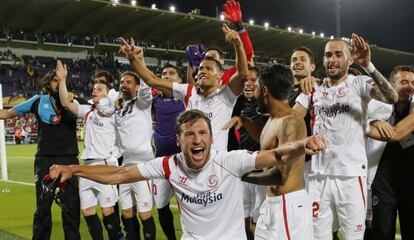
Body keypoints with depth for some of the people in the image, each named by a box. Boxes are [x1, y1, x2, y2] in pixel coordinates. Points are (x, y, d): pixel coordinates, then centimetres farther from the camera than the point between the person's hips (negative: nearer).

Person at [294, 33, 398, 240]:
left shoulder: (359, 84, -2)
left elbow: (392, 97, -20)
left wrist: (368, 66, -31)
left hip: (351, 175, -3)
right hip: (318, 175, 4)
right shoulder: (314, 89, 11)